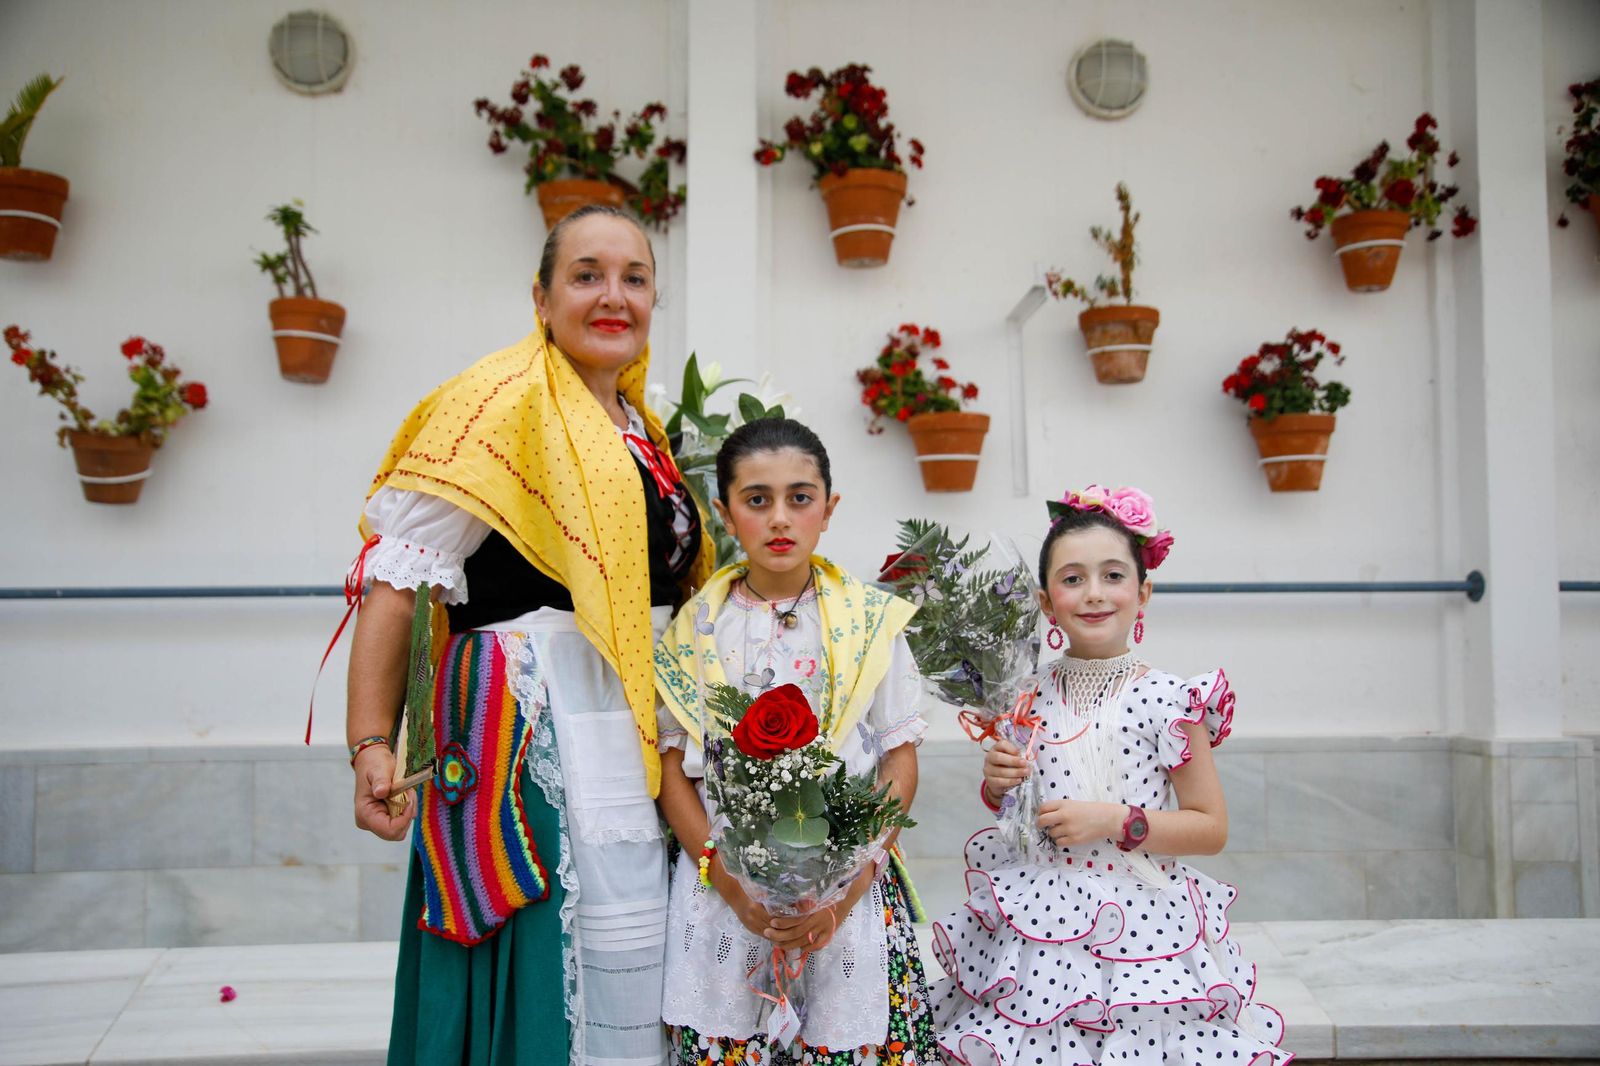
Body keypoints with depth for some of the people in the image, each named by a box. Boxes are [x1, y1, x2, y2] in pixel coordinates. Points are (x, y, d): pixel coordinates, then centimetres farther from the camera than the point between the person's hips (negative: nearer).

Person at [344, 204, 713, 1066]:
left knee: (644, 966, 12)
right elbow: (400, 575, -14)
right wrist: (370, 745, -22)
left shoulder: (639, 428, 16)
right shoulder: (506, 403, -7)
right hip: (542, 724, -8)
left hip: (641, 719, 8)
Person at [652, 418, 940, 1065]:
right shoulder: (695, 628, 1)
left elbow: (901, 764, 0)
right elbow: (674, 771, 1)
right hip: (722, 894, 0)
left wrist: (845, 888, -12)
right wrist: (736, 887, -12)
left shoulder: (871, 623, 0)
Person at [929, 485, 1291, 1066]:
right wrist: (997, 788, -5)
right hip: (1035, 927, 3)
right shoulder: (1027, 699, 2)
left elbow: (1211, 827, -5)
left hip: (1140, 929, -3)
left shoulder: (1169, 700, -9)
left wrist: (1118, 822, -16)